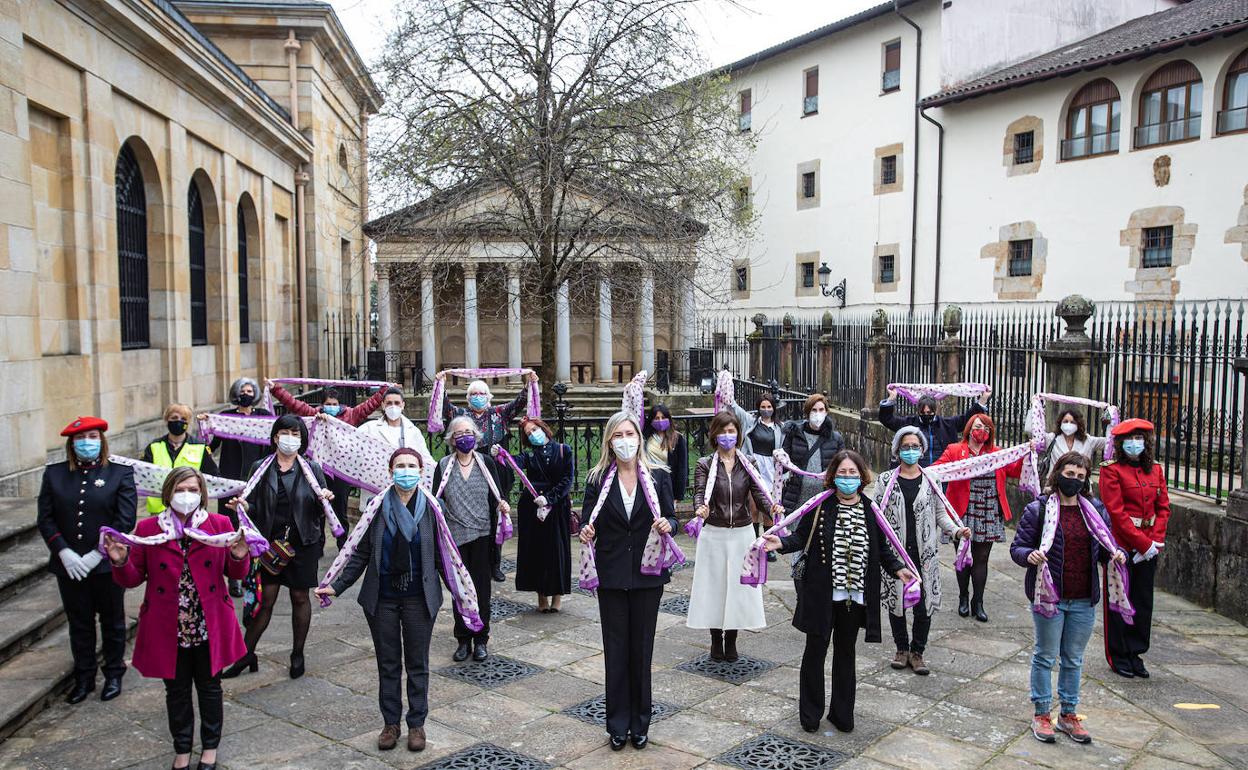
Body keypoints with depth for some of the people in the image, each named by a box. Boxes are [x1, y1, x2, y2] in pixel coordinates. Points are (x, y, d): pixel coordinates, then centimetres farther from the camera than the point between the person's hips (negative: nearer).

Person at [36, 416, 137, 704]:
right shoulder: (54, 474, 4)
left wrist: (96, 554, -16)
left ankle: (114, 674, 28)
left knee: (112, 621, 12)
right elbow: (45, 518, 0)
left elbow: (125, 519, -11)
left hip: (107, 564, -2)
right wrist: (64, 552, -12)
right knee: (79, 624, 14)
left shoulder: (120, 473, -5)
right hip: (69, 566, 2)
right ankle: (84, 678, 28)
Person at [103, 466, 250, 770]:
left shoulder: (220, 524, -3)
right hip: (167, 629, 0)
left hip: (210, 627, 0)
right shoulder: (147, 528, -3)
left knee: (209, 687, 15)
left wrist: (239, 557, -20)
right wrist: (120, 562, -19)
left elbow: (236, 573, 2)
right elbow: (134, 579, 1)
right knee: (176, 690, 16)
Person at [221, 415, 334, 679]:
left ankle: (297, 654, 23)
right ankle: (247, 654, 16)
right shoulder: (260, 468, 4)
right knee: (265, 599, 1)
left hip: (303, 542, 0)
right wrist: (243, 506, -17)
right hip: (270, 542, 0)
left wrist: (324, 500, -18)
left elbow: (319, 510, 3)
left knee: (300, 598, 8)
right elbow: (255, 508, 4)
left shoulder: (311, 468, 2)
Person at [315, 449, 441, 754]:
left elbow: (441, 554, -1)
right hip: (382, 599, 1)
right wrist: (337, 586, -3)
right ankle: (390, 722, 26)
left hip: (419, 599, -1)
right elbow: (361, 553, 2)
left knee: (417, 663, 9)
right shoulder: (378, 507, -4)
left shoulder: (430, 508, -5)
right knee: (388, 663, 12)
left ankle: (416, 723, 23)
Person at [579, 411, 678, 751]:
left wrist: (667, 525, -19)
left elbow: (671, 519, 3)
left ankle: (640, 723, 24)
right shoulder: (597, 479, -1)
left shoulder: (659, 476, 0)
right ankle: (618, 725, 21)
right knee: (615, 650, 8)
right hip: (611, 575, 0)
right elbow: (588, 522, -1)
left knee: (642, 649, 9)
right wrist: (586, 532, -23)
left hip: (647, 574, 0)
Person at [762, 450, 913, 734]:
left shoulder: (870, 509, 4)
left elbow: (881, 548, 14)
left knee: (845, 652, 14)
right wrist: (781, 543, -24)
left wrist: (898, 568, 1)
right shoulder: (821, 505, -5)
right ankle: (810, 712, 22)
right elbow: (802, 537, -6)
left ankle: (842, 713, 28)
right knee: (815, 650, 6)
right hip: (822, 593, -3)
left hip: (855, 595, 3)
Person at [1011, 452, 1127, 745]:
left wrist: (1115, 554, -10)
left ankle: (1069, 714, 29)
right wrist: (1029, 555, -28)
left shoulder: (1096, 509, 6)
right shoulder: (1038, 509, -7)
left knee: (1073, 658, 15)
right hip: (1049, 596, -4)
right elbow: (1017, 547, -6)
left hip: (1084, 600, 4)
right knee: (1046, 656, 7)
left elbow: (1106, 546, 13)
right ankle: (1042, 714, 21)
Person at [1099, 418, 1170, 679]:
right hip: (1121, 544, -5)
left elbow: (1164, 508, 8)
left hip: (1149, 547, 5)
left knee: (1143, 601, 11)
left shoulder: (1155, 470, 9)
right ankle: (1118, 656, 16)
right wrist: (1144, 543, -16)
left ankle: (1135, 654, 23)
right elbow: (1116, 513, -14)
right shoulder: (1112, 470, -9)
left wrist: (1156, 540, -6)